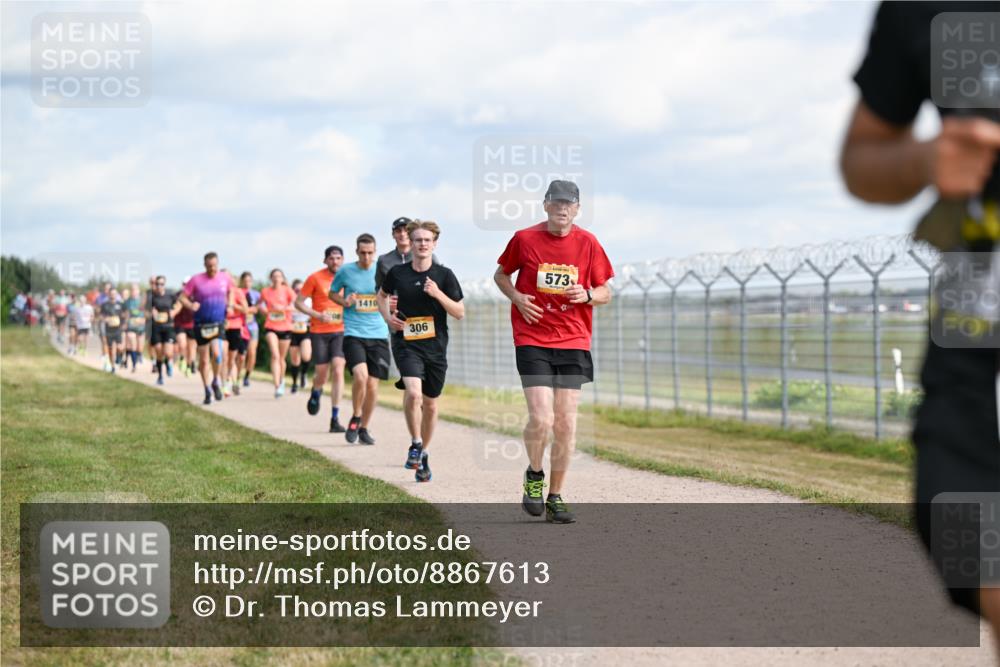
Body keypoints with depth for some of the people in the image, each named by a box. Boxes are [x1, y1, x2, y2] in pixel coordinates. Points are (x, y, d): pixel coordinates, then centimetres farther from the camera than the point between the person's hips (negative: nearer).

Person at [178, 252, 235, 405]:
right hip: (201, 325, 0)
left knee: (217, 354, -21)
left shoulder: (226, 278, 3)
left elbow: (231, 291, 24)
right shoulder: (196, 280, -5)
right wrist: (190, 305, -21)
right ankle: (207, 391, 22)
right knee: (203, 360, 5)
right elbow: (182, 297, -2)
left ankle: (215, 381, 5)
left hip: (218, 323, 0)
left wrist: (229, 304, 7)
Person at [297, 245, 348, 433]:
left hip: (340, 331, 1)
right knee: (321, 373, 2)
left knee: (338, 370, -13)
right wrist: (318, 315, -14)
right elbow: (298, 302, -1)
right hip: (319, 332, -1)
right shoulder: (315, 278, -3)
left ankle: (335, 418, -10)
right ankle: (315, 394, 41)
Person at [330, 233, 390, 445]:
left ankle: (364, 428, 20)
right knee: (360, 375, -21)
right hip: (353, 334, -2)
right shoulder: (345, 271, 1)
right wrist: (344, 301, -5)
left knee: (372, 384, 2)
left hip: (378, 334, 2)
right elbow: (332, 293, 16)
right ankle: (355, 418, 4)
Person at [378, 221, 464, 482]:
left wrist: (438, 294, -16)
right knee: (413, 393, -25)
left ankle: (422, 454, 30)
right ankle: (415, 444, -4)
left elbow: (460, 313, -2)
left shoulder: (444, 275, -1)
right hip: (407, 344, -1)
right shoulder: (398, 273, 0)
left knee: (430, 404, 11)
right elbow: (382, 294, 21)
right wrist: (387, 317, 3)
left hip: (436, 347, 2)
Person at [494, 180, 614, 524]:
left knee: (566, 424, 1)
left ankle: (555, 497, 14)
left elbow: (605, 293, 11)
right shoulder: (525, 238, 0)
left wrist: (587, 295, -11)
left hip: (574, 343, 2)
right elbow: (501, 274, 15)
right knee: (541, 419, -15)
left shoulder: (588, 243, 3)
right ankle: (534, 474, 14)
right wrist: (516, 297, -4)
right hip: (532, 341, -2)